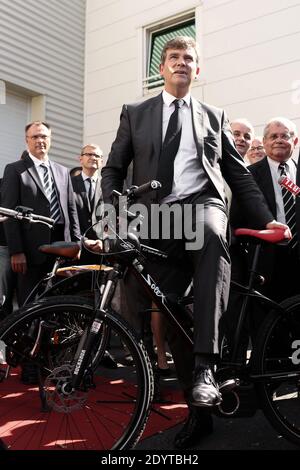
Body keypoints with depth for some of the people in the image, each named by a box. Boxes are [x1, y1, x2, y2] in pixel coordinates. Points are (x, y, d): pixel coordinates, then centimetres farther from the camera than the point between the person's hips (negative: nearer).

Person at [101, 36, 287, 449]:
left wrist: (266, 219, 7)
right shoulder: (135, 114, 18)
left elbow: (239, 174, 17)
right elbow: (113, 169, 13)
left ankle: (205, 367, -36)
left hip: (204, 205, -1)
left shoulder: (214, 116, 19)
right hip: (158, 220, 2)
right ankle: (198, 411, 17)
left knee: (212, 235, -39)